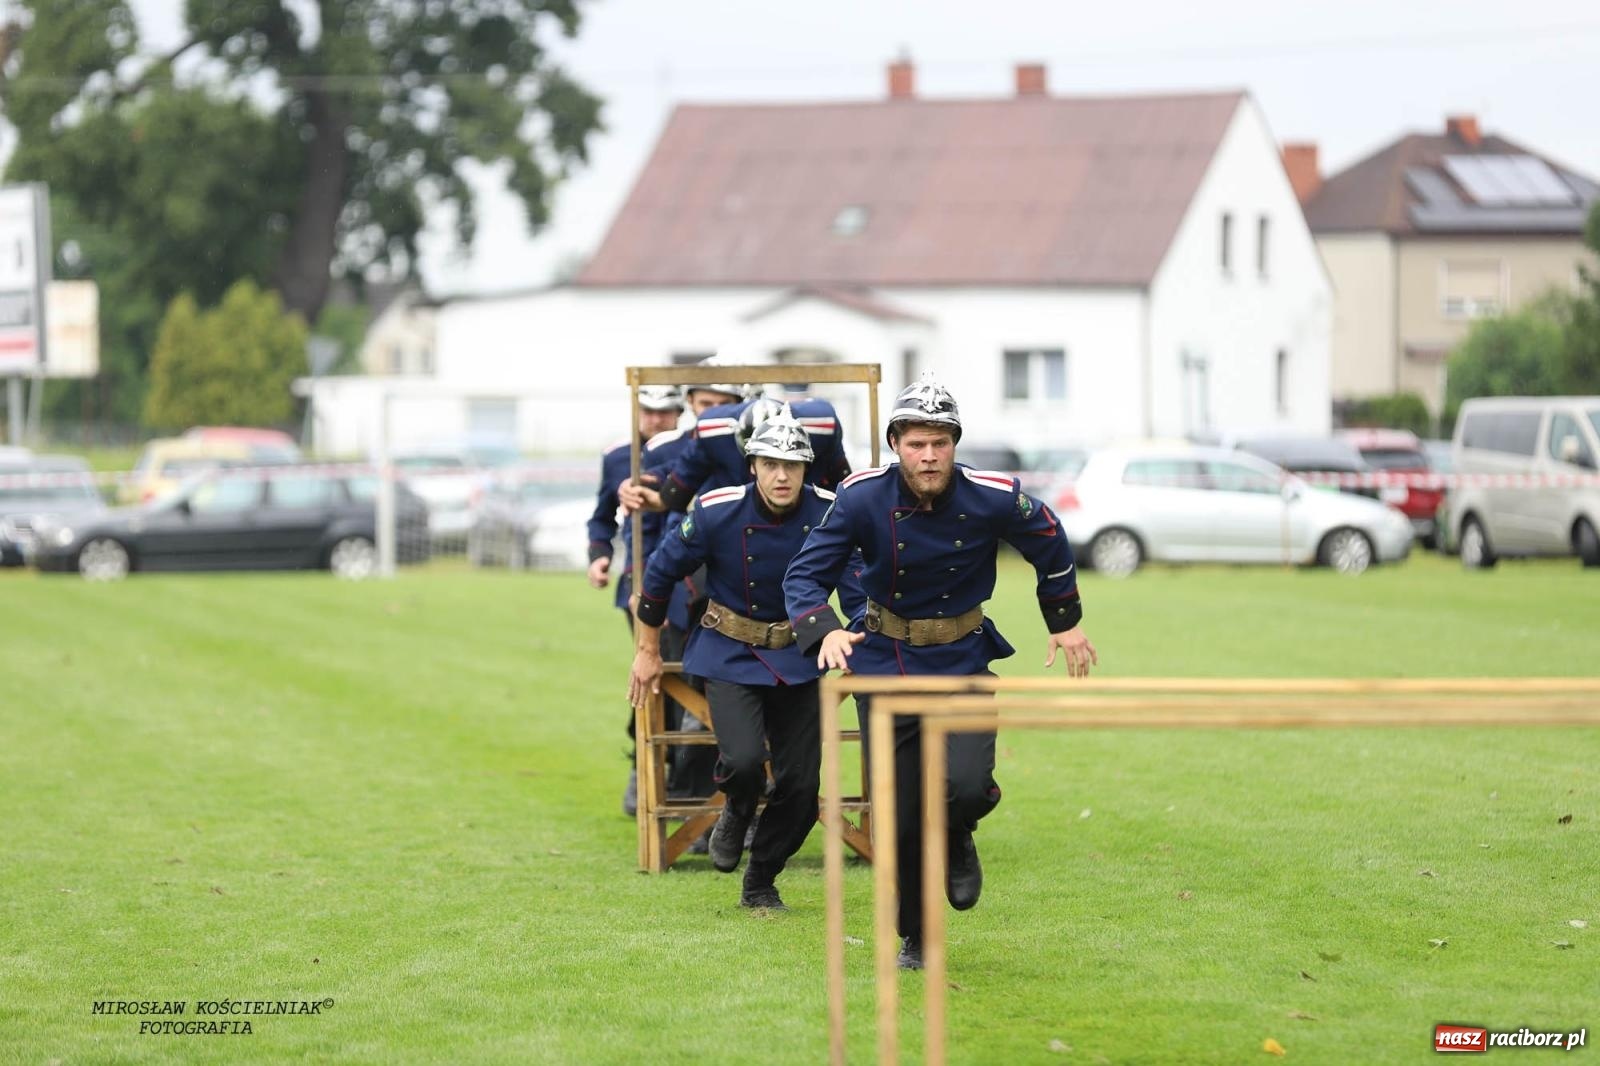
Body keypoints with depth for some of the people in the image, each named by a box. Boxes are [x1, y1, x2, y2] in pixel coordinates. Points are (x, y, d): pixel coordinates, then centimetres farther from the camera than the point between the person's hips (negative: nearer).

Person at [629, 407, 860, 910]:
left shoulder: (828, 513, -14)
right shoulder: (716, 513, -18)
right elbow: (660, 572, -2)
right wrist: (647, 651, 4)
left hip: (797, 658, 2)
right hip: (729, 656, -2)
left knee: (801, 784, -1)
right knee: (743, 759, -23)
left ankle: (760, 883, 23)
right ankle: (736, 816, 14)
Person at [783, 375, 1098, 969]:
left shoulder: (993, 498, -14)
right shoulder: (863, 498, -16)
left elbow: (1049, 542, 7)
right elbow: (805, 574, -15)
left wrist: (1065, 621, 16)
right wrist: (825, 631, -34)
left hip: (962, 662, 0)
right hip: (884, 664, 0)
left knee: (966, 785, -24)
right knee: (899, 818, -1)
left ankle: (956, 843, 15)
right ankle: (914, 938, 24)